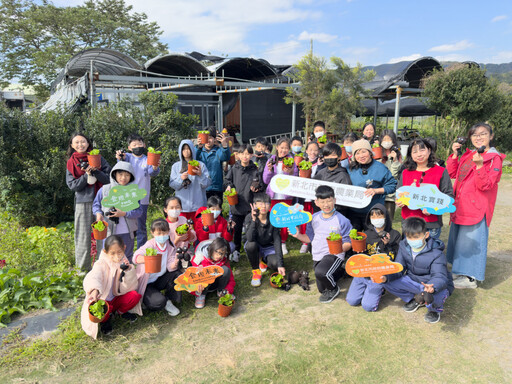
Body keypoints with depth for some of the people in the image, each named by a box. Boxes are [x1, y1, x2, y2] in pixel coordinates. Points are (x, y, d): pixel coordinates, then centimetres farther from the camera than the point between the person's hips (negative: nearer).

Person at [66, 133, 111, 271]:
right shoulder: (71, 163, 8)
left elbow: (109, 179, 2)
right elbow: (72, 185, 0)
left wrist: (95, 171, -13)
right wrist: (87, 175, -12)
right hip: (83, 202, 0)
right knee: (83, 236, 4)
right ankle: (83, 269, 15)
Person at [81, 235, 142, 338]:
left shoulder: (123, 262, -3)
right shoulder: (101, 265, -19)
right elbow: (92, 278, -40)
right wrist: (94, 290, -62)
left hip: (118, 297, 4)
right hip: (102, 299, -4)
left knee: (135, 295, -22)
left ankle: (122, 311, 10)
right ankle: (106, 319, 4)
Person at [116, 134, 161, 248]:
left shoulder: (147, 160, 4)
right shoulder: (128, 157, 6)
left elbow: (152, 173, -13)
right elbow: (124, 158, -17)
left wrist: (155, 168, -37)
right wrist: (120, 157, -41)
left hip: (141, 198, -1)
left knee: (141, 227, 5)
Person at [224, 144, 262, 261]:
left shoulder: (254, 170, -3)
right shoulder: (234, 168, 3)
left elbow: (260, 186, 2)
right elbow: (227, 180, 15)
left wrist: (256, 188, -17)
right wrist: (229, 186, -4)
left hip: (250, 204, -2)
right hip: (236, 203, 2)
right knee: (237, 229, 12)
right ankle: (236, 250, 28)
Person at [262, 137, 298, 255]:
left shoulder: (291, 160, 2)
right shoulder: (271, 160, 5)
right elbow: (265, 180, 3)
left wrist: (291, 173, -22)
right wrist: (269, 170, -14)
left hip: (286, 195, -1)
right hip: (273, 195, 1)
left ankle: (283, 243, 19)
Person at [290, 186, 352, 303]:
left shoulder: (342, 220, -10)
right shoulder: (314, 218, 4)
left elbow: (348, 243, -7)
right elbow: (310, 238, 12)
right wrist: (298, 235, -6)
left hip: (334, 255, -6)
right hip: (317, 256, 6)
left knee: (320, 272, -36)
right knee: (322, 289, 13)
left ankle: (333, 289, -2)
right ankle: (339, 271, 41)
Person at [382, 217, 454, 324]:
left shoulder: (436, 254, -25)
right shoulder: (404, 247, -8)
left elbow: (440, 277, -35)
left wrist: (431, 287, -59)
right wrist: (385, 277, -29)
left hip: (436, 285, -5)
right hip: (413, 281, 5)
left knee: (432, 298, -40)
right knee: (388, 283, -16)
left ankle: (435, 310, 3)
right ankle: (415, 300, 11)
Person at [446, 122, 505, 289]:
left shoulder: (494, 158, -11)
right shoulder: (468, 155, 11)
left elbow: (486, 185, -19)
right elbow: (452, 173, 13)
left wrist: (479, 165, -33)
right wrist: (454, 154, 4)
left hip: (477, 207, -8)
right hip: (461, 205, 8)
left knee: (471, 240, -3)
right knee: (458, 237, 17)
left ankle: (470, 278, 9)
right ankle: (461, 271, 33)